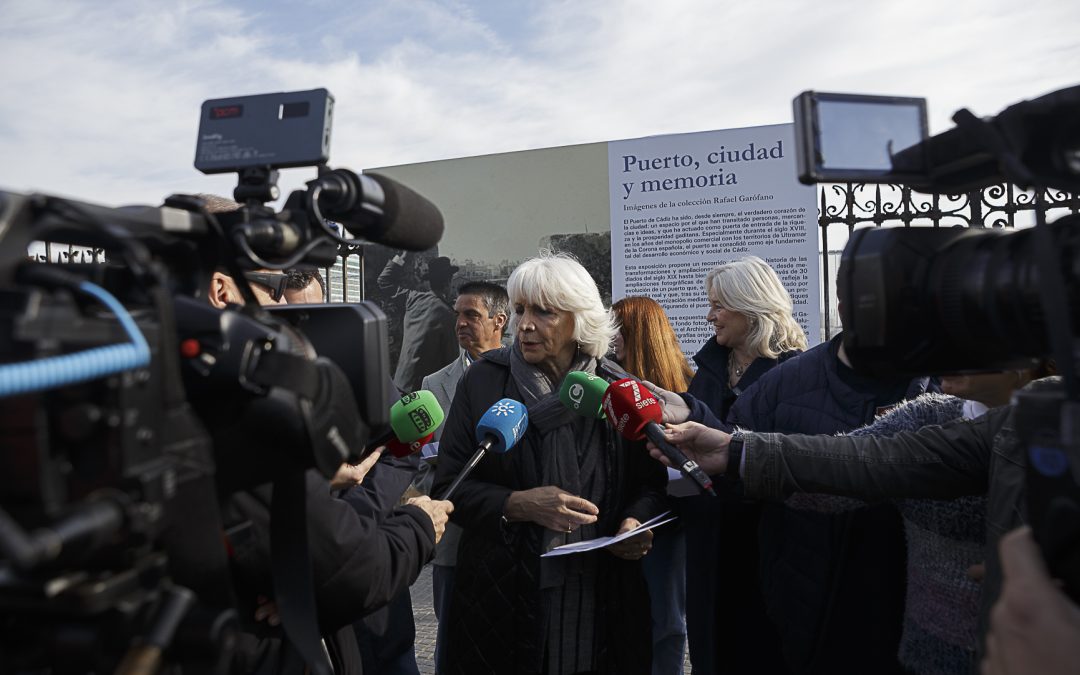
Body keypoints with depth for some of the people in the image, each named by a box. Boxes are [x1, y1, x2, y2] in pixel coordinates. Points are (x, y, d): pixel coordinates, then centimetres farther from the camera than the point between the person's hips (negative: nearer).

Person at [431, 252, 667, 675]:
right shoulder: (484, 381, -4)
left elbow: (650, 482, 8)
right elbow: (448, 485, -5)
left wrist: (637, 522, -12)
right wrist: (519, 504, -19)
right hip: (503, 597, -1)